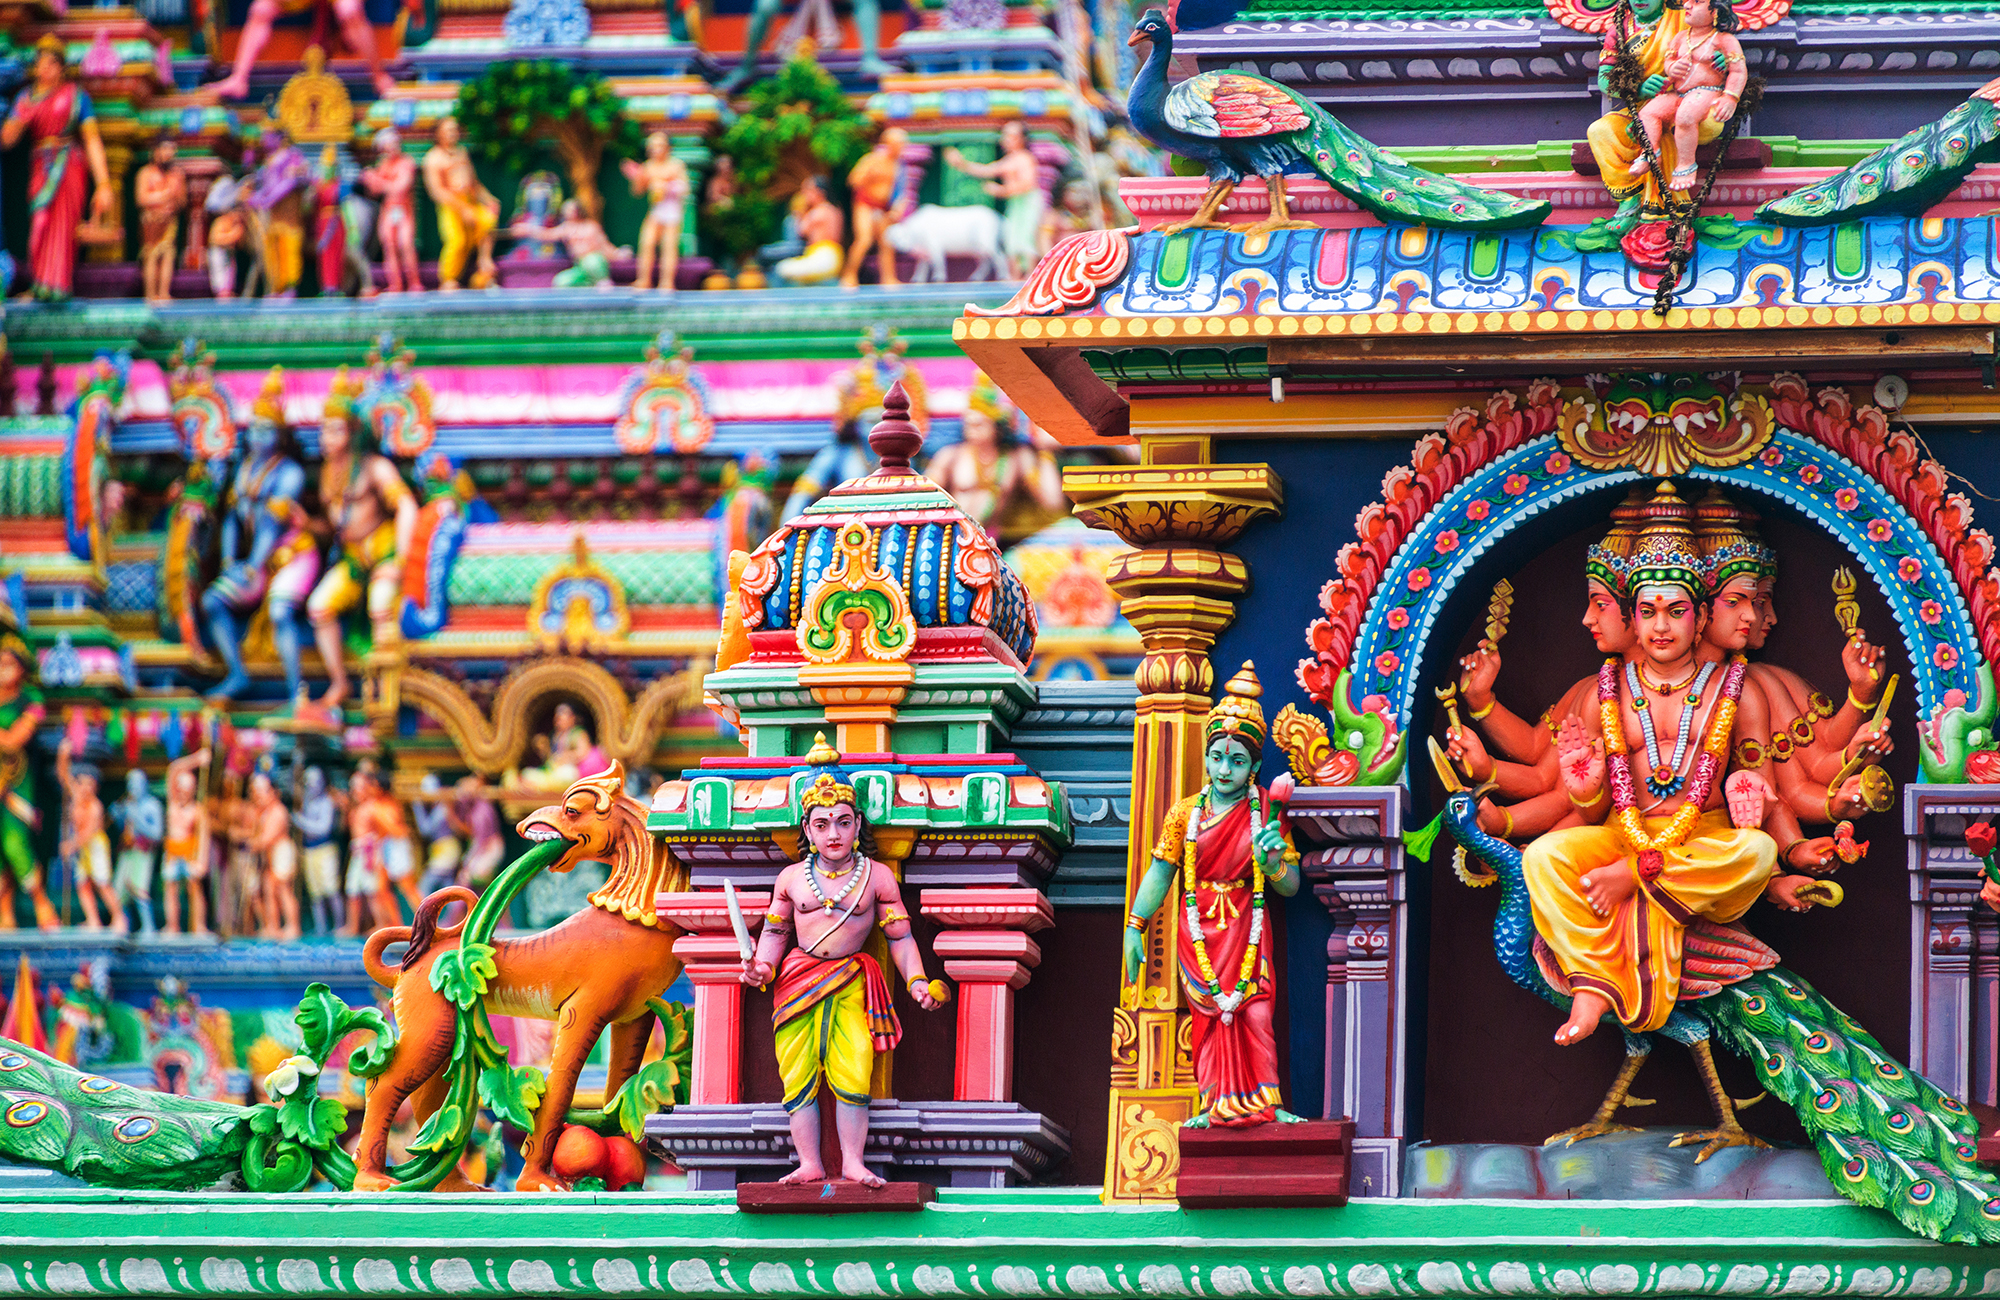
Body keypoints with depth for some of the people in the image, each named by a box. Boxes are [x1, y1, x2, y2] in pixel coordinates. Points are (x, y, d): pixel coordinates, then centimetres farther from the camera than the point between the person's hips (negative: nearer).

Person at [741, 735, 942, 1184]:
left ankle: (853, 1163, -5)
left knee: (852, 1075, -13)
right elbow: (775, 932, 17)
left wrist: (917, 981, -6)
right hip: (798, 979, 2)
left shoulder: (877, 877, 3)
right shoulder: (791, 878, 9)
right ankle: (809, 1164, -1)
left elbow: (900, 937, 6)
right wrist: (762, 967, -1)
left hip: (852, 984, -2)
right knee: (798, 1075, -5)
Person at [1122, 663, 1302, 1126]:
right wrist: (1134, 927, 1)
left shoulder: (1266, 814, 0)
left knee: (1254, 1015, -9)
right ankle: (1216, 1106, -2)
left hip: (1246, 930, -1)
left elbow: (1291, 886, 1)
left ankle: (1266, 1103, -7)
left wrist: (1271, 862, -21)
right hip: (1199, 932, 1)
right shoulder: (1185, 814, 2)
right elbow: (1159, 875, 7)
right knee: (1210, 1017, -3)